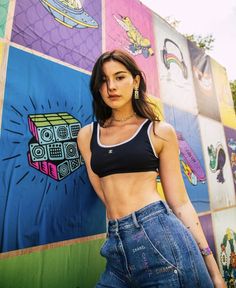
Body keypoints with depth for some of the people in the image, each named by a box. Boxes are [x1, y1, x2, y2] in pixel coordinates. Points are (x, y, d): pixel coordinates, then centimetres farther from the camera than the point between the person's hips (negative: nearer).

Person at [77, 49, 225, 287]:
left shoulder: (160, 131, -1)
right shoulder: (87, 135, 7)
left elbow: (179, 201, 0)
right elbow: (107, 194, 9)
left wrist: (212, 268, 1)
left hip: (161, 235, -2)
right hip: (118, 246, 3)